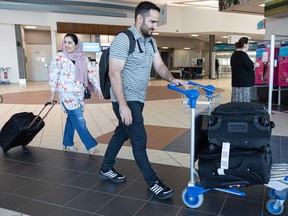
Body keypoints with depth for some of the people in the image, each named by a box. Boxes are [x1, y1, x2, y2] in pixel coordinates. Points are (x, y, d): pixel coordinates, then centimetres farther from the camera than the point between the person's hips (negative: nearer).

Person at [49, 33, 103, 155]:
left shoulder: (82, 58, 6)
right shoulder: (60, 57, -5)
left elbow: (91, 73, 6)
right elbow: (53, 74, -4)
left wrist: (98, 88, 0)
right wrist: (53, 92, -4)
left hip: (79, 93, 5)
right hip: (67, 93, -5)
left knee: (72, 119, 14)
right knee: (79, 121, -8)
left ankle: (67, 144, 28)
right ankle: (90, 145, 0)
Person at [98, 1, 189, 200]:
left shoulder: (151, 42, 9)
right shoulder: (123, 40, -17)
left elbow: (159, 65, 7)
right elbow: (114, 74, -21)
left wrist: (171, 79, -15)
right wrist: (123, 105, -26)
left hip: (138, 99, 9)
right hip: (126, 100, -9)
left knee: (122, 133, 18)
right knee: (139, 139, -4)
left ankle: (106, 169, 35)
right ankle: (153, 183, 7)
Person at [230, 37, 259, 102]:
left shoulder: (234, 54, 15)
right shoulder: (243, 54, -14)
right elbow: (250, 67, -17)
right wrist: (255, 65, 5)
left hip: (236, 82, 9)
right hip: (244, 83, -9)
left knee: (237, 102, 8)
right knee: (243, 103, -5)